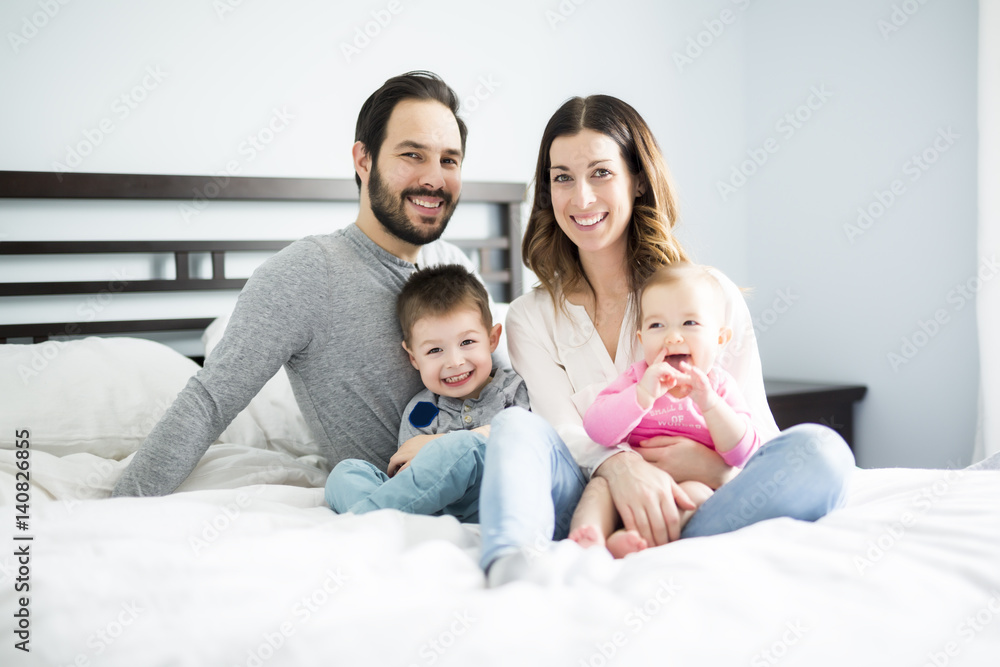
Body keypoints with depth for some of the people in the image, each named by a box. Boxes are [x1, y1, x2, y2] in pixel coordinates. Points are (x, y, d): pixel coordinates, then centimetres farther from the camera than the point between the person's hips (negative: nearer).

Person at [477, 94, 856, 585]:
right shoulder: (531, 318, 11)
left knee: (820, 449, -26)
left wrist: (713, 462, -18)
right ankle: (513, 560, -57)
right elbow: (562, 429, -5)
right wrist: (618, 465, -28)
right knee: (517, 426, -26)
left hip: (693, 506, 0)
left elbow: (757, 434, 6)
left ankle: (664, 555, -46)